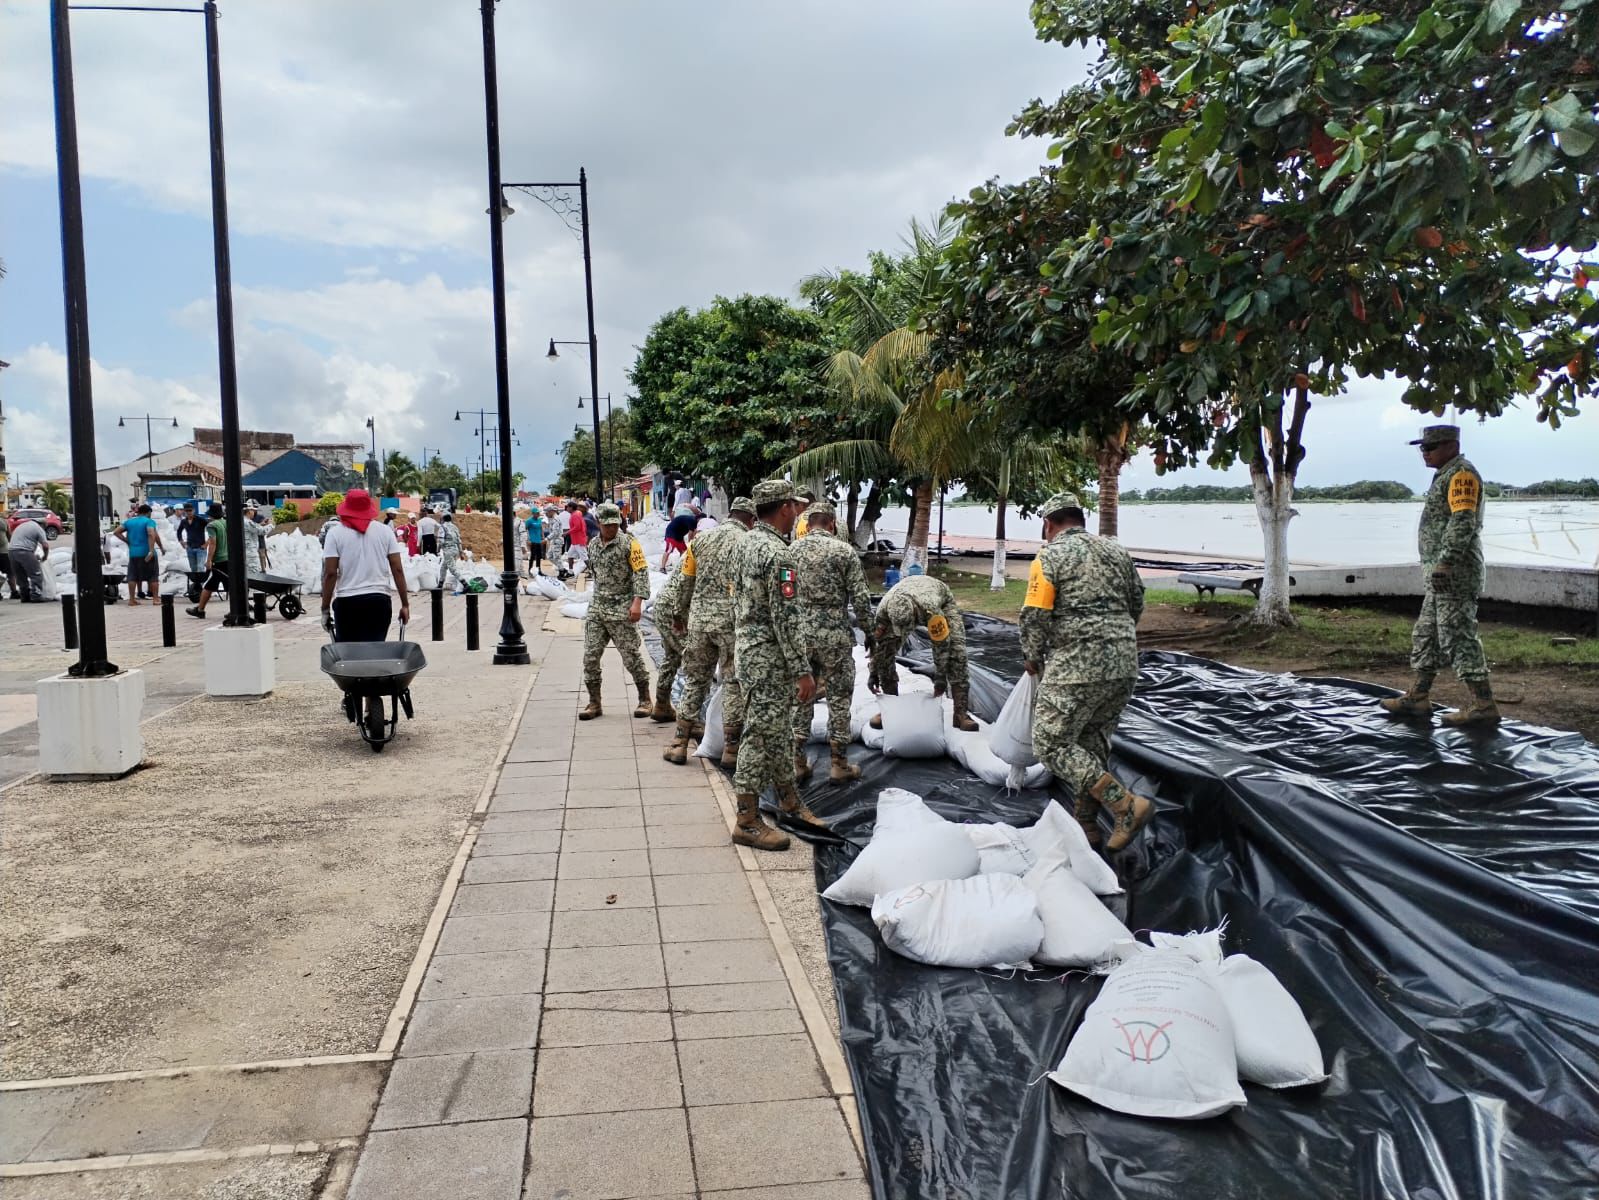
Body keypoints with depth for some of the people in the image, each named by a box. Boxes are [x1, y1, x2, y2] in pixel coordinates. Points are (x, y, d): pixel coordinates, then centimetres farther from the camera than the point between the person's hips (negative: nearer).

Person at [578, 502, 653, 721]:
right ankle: (594, 703, 11)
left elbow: (641, 572, -13)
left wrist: (637, 602, -21)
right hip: (596, 609, 6)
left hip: (621, 610, -6)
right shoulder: (594, 544, 10)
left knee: (631, 656, 0)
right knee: (590, 657, 2)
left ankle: (645, 700, 15)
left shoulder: (629, 543, -8)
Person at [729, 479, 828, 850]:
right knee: (761, 734, -3)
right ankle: (747, 823, 5)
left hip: (748, 644, 10)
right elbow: (785, 618, -23)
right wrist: (802, 671, -19)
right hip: (768, 656, -10)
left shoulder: (746, 542, 9)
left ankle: (789, 802, 32)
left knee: (779, 729, 19)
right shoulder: (776, 553, -22)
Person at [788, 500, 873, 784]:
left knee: (800, 697, 12)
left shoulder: (791, 550, 3)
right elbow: (860, 598, -8)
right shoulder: (844, 550, -6)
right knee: (839, 698, 6)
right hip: (835, 634, -3)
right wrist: (870, 631, 4)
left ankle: (797, 762, 17)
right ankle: (839, 764, 12)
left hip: (799, 633, 3)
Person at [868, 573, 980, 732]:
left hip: (942, 601, -3)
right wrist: (874, 673, -11)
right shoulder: (884, 608, -37)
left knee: (956, 651, -21)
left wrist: (940, 676, -23)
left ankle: (960, 713, -15)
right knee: (885, 652, -12)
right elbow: (876, 641, -19)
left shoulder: (931, 607, -46)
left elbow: (941, 642, -31)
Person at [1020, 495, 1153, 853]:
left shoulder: (1049, 557, -5)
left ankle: (1125, 806, -8)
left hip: (1076, 665, -7)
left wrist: (1033, 659, 8)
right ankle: (1086, 824, 22)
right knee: (1093, 742, 18)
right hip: (1124, 664, 7)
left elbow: (1034, 618, -9)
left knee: (1052, 744, -1)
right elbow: (1136, 605, 21)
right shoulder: (1116, 551, 13)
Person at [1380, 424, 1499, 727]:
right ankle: (1418, 698, 21)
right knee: (1426, 635, 14)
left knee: (1458, 637, -9)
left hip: (1453, 573, -11)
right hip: (1441, 575, 11)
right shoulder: (1446, 476, 21)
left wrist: (1445, 563, -29)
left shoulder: (1461, 474, -11)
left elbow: (1463, 522, -23)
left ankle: (1484, 706, -5)